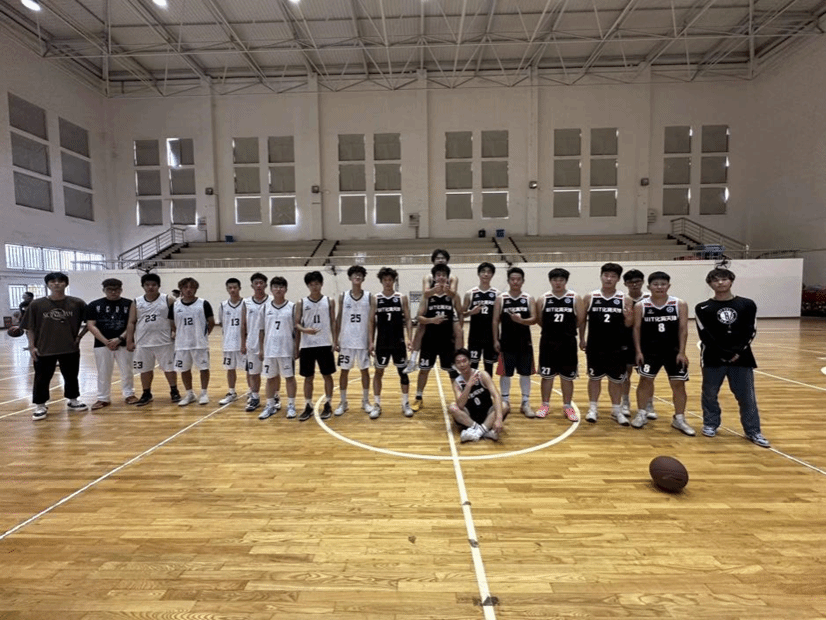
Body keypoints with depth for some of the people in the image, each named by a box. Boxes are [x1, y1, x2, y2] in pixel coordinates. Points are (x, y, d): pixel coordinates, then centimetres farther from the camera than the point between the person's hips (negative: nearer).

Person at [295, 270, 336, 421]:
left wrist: (334, 341, -2)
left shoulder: (329, 301, 3)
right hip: (307, 345, 1)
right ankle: (308, 406, 19)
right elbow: (297, 324, 3)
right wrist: (304, 330, -18)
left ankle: (327, 405, 18)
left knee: (327, 375, 6)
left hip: (325, 344, 0)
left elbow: (333, 322, 4)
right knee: (308, 377, 7)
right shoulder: (301, 303, 3)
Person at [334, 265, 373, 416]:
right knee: (344, 371, 7)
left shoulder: (369, 297, -1)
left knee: (365, 370, 8)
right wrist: (336, 340, 0)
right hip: (346, 341, 1)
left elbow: (372, 320, 1)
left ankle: (366, 401, 22)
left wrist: (372, 340, -4)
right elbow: (339, 319, 4)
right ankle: (343, 403, 19)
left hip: (363, 341, 0)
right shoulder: (343, 296, 1)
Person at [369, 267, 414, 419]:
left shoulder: (402, 298, 0)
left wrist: (410, 339, -9)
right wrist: (370, 342, -3)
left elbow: (408, 320, 0)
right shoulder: (375, 299, 1)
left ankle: (406, 404, 20)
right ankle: (377, 405, 17)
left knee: (403, 371, 7)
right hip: (381, 342, 0)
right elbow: (371, 322, 3)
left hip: (399, 342, 0)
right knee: (378, 372, 6)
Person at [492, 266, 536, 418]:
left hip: (524, 342, 1)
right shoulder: (501, 298, 0)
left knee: (525, 373, 7)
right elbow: (495, 321, -1)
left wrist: (521, 320, -26)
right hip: (506, 342, -1)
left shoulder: (529, 299, 3)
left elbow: (534, 319, -6)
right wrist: (496, 340, -6)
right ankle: (505, 402, 20)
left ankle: (526, 403, 19)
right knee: (505, 373, 5)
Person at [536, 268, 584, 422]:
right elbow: (539, 321, 6)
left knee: (567, 377, 9)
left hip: (568, 343, 0)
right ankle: (545, 405, 22)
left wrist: (566, 328, 5)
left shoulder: (575, 298, -1)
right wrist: (553, 328, 5)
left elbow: (580, 321, 1)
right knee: (547, 375, 8)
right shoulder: (543, 299, 1)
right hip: (548, 342, 1)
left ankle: (568, 407, 23)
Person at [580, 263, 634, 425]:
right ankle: (592, 409, 23)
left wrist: (629, 318, -21)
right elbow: (582, 319, 6)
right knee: (594, 377, 10)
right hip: (595, 347, 0)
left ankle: (616, 410, 27)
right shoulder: (590, 298, -1)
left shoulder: (625, 299, -1)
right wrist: (582, 339, 4)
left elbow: (628, 325, 1)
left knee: (616, 380, 12)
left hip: (618, 348, 1)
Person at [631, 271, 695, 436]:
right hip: (649, 350, 0)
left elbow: (683, 329, -4)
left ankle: (679, 419, 21)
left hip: (673, 351, 1)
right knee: (645, 380, 7)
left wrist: (681, 352, -8)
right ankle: (641, 414, 21)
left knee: (678, 384, 6)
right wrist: (638, 351, -6)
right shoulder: (641, 306, -4)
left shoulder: (680, 304, -4)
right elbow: (637, 329, -1)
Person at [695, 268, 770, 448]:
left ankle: (753, 431, 17)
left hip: (741, 357, 1)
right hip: (713, 358, -1)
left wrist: (738, 352, -12)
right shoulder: (703, 308, 0)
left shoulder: (747, 305, 6)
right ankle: (710, 424, 25)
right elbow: (705, 335, -6)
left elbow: (751, 332, 1)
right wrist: (723, 354, -14)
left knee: (747, 397, 5)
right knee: (710, 394, 8)